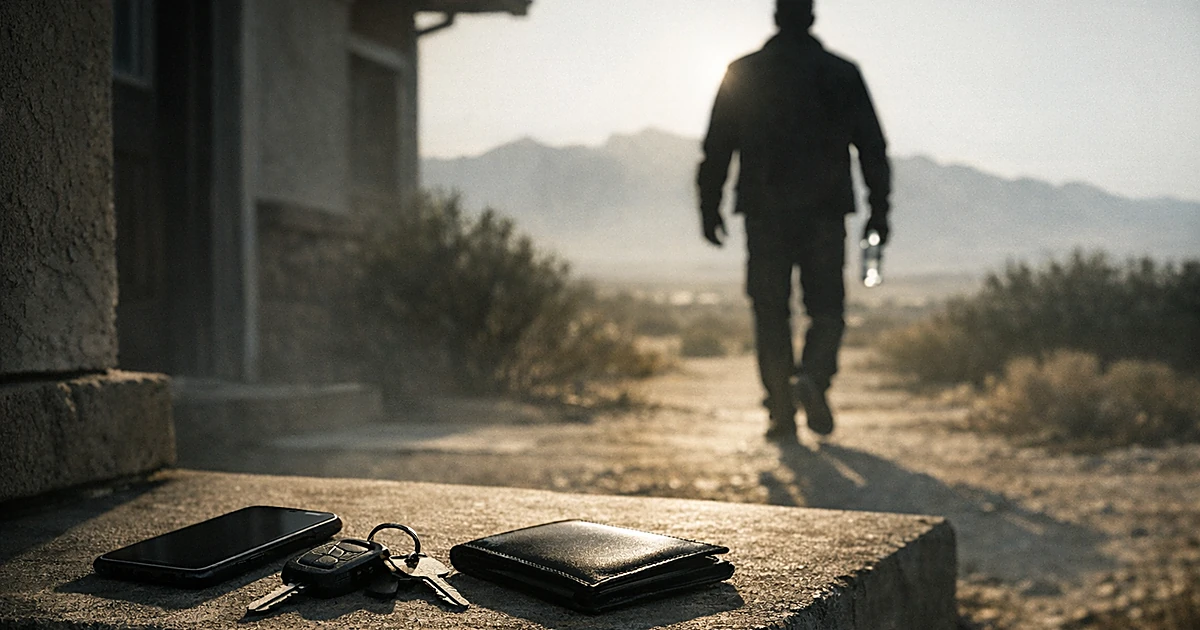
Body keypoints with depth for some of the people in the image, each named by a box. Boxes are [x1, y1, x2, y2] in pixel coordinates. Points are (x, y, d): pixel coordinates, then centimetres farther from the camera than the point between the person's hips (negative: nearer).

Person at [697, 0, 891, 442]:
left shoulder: (742, 73, 5)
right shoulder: (842, 73, 5)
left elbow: (717, 148, 4)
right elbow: (873, 148, 4)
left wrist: (709, 209, 9)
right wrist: (879, 211, 8)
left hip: (764, 214, 0)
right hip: (825, 213, 0)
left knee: (771, 313, 5)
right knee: (826, 308, 8)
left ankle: (782, 416, 1)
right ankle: (813, 376, -19)